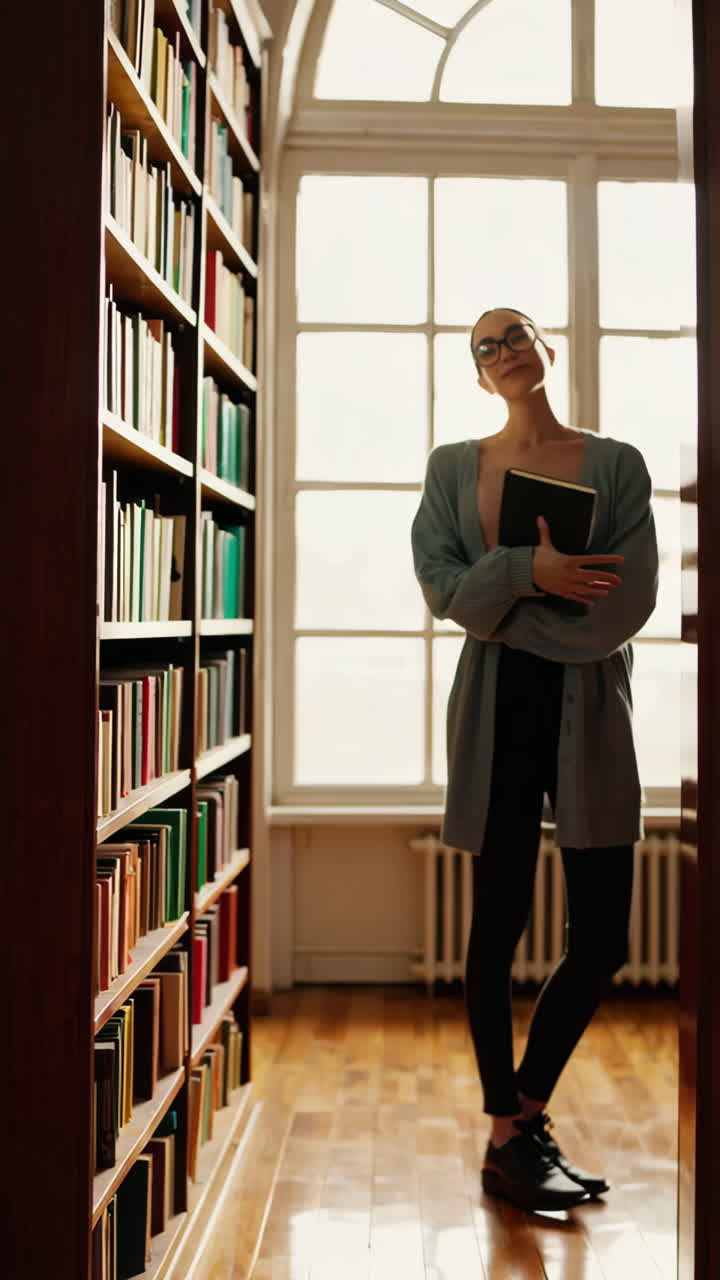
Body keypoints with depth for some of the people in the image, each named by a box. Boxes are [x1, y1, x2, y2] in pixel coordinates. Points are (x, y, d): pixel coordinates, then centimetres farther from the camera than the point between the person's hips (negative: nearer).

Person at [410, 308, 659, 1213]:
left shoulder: (616, 464, 5)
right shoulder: (453, 467, 8)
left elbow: (630, 602, -7)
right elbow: (440, 586, -4)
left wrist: (499, 606, -9)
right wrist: (530, 572, -19)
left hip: (590, 709, 1)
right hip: (497, 709, -1)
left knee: (602, 936, 1)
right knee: (498, 923, 3)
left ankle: (524, 1112, 23)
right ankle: (509, 1138, 18)